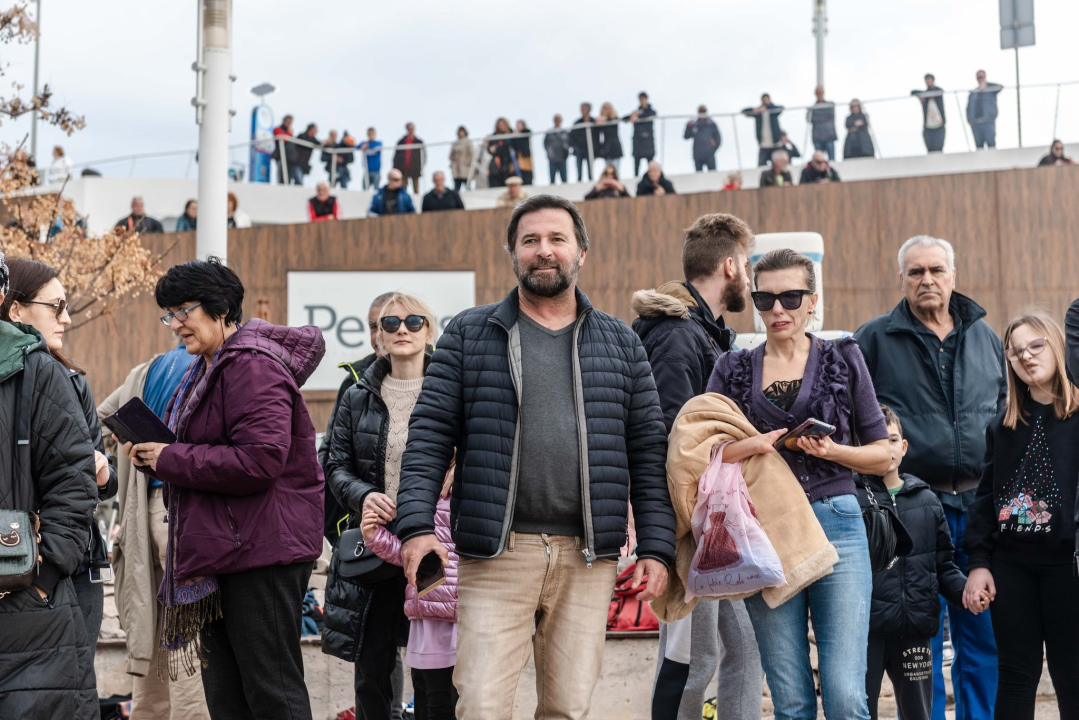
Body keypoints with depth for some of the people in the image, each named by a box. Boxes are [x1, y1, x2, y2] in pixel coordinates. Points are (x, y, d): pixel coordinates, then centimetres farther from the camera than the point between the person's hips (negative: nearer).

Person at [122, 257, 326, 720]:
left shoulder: (252, 366, -14)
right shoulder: (209, 367, 17)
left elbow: (260, 459, -25)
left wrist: (171, 460, -16)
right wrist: (152, 455, 5)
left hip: (263, 551, -10)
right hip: (223, 551, 11)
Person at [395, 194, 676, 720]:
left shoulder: (620, 344, 12)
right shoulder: (469, 335, 7)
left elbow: (648, 451, 10)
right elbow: (429, 435, 2)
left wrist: (656, 545, 2)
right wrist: (416, 524, -10)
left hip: (587, 558, 2)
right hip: (495, 555, -2)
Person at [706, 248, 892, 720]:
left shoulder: (842, 359, 9)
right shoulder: (733, 370, 11)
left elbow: (882, 455, 9)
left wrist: (832, 451, -9)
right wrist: (746, 447, -14)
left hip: (836, 525, -1)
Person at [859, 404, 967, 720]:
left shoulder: (926, 501, 11)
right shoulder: (852, 499, -4)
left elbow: (944, 564, 13)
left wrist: (964, 590, -2)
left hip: (915, 629, 4)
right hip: (864, 630, -4)